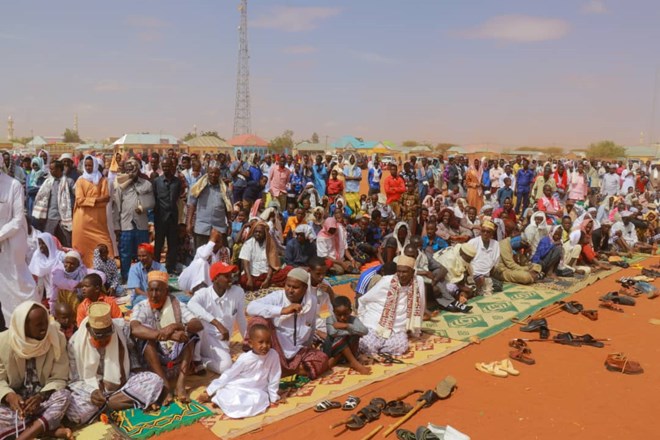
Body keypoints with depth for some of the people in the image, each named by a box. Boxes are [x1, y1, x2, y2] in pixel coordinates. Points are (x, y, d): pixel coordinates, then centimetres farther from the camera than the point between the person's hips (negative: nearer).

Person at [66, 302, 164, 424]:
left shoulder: (122, 328, -12)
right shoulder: (76, 342, -12)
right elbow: (74, 380, -6)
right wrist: (91, 391, -24)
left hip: (123, 386, 1)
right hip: (92, 390, -1)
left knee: (155, 381, -25)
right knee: (72, 409, -33)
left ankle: (106, 403, -17)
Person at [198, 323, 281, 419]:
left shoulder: (273, 355, -18)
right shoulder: (245, 358, -17)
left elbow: (274, 378, -6)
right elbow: (228, 375, -6)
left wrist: (273, 398, 2)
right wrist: (208, 391, -4)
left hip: (256, 392, 1)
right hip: (236, 388, -1)